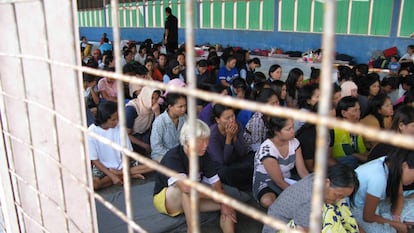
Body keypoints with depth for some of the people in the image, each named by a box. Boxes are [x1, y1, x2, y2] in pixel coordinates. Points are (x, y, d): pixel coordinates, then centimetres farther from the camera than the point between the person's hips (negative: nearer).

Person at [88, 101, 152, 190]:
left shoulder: (119, 127, -13)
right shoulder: (91, 132, -18)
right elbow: (95, 160, -14)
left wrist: (117, 172, -19)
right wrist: (112, 176, -23)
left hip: (122, 163, 2)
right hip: (103, 167, -1)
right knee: (93, 184, -35)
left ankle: (119, 173, -14)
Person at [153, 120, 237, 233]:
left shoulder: (203, 155, -9)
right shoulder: (173, 157, -30)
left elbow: (216, 183, -9)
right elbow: (186, 187, -45)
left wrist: (225, 204, -24)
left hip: (191, 200, 6)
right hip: (164, 200, -6)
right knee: (186, 186, -38)